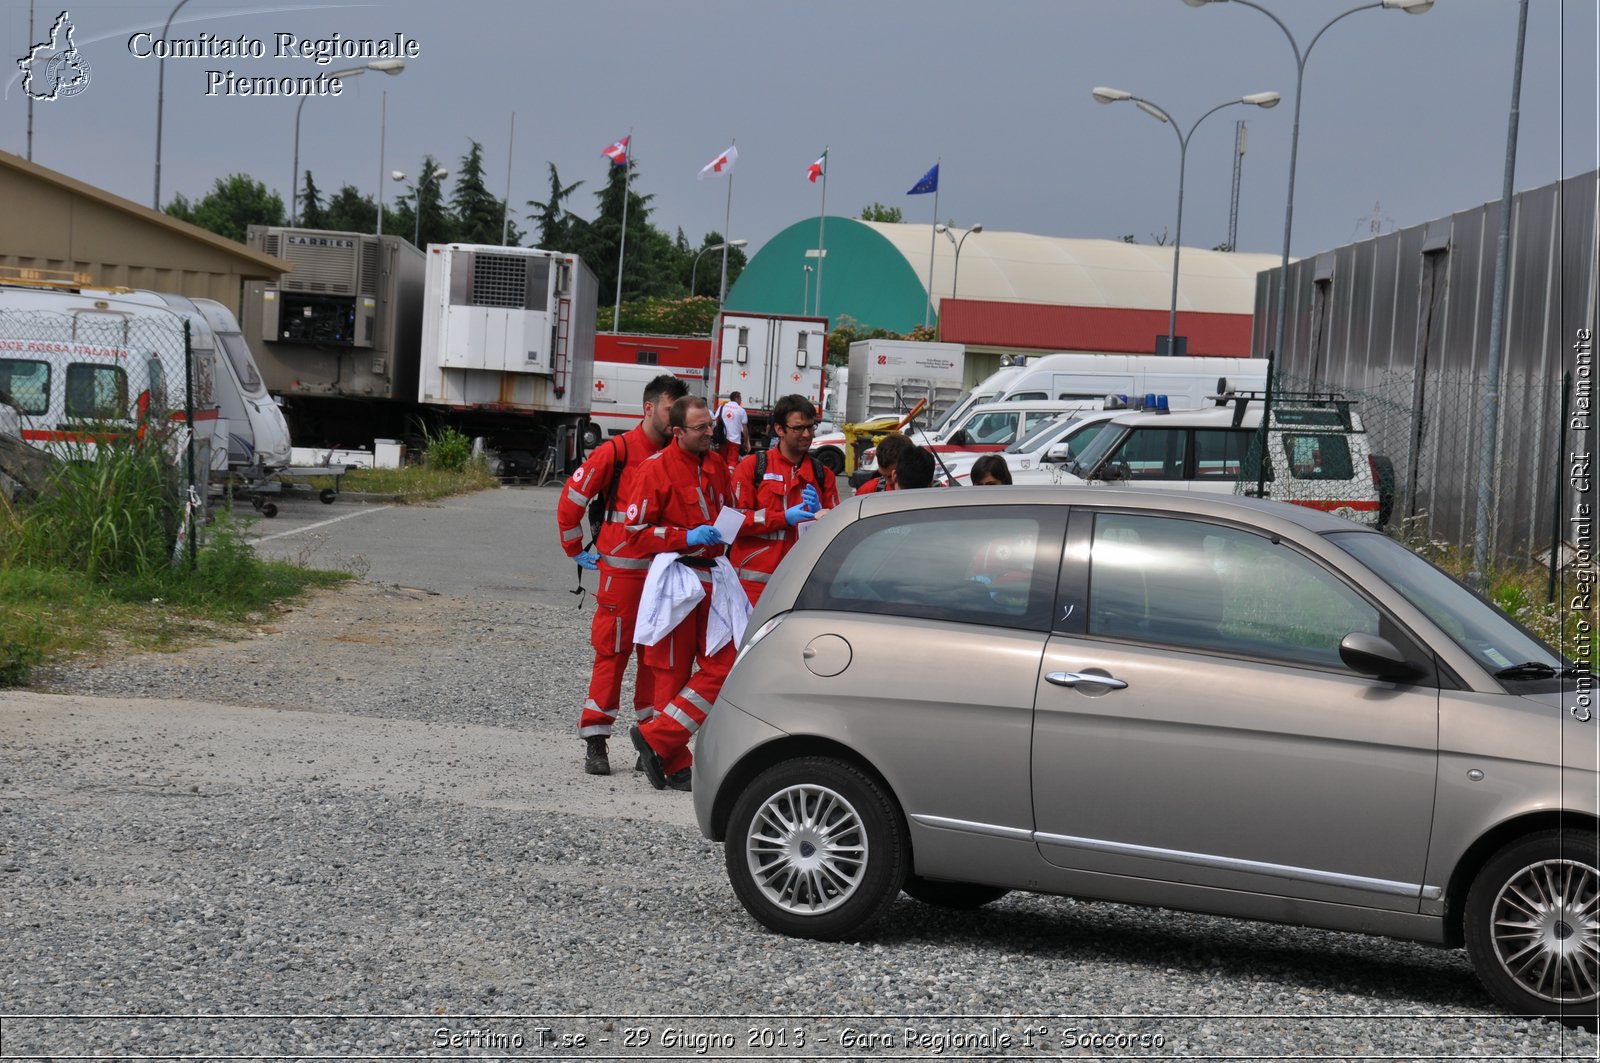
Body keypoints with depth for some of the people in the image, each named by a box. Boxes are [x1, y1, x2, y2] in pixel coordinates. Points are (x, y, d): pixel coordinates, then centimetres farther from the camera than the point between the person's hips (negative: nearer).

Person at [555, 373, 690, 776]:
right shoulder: (616, 452, -7)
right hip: (621, 572, -5)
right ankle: (595, 742, 4)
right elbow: (572, 497, -2)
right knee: (613, 652, -2)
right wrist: (577, 550, 3)